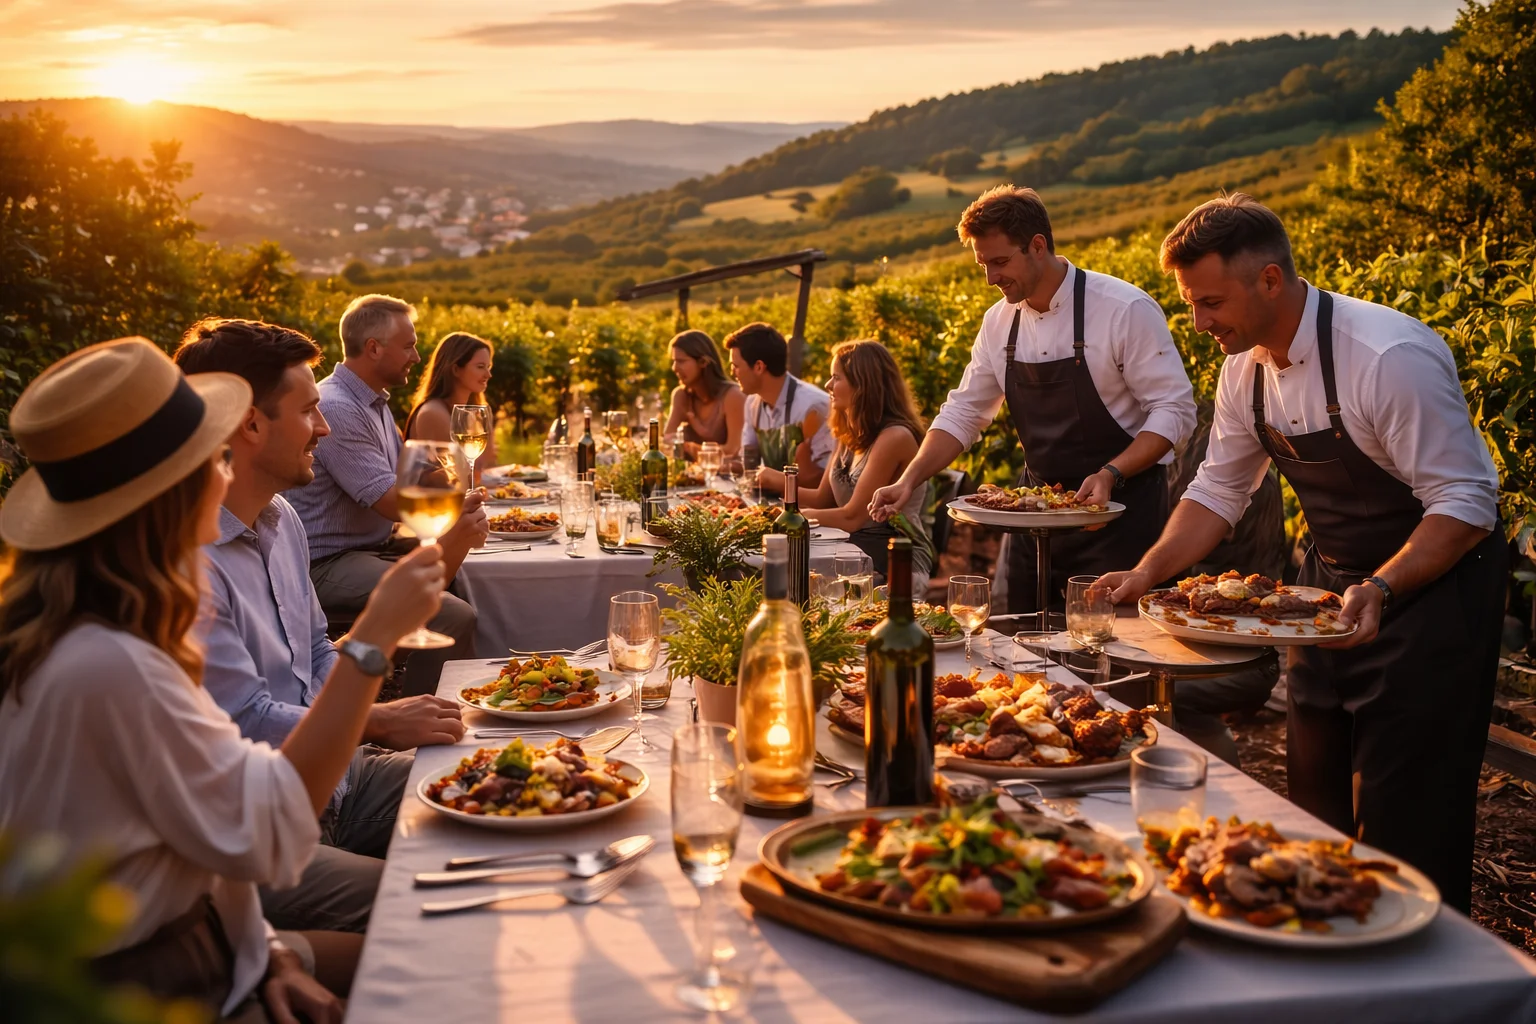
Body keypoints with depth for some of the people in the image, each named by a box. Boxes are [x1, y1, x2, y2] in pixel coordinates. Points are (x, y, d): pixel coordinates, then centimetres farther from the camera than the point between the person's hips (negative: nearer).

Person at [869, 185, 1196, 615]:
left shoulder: (1126, 310, -14)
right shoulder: (1000, 322, 4)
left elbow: (1174, 410, -14)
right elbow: (963, 413, 8)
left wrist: (1111, 475, -27)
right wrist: (909, 481, -5)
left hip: (1119, 505, -5)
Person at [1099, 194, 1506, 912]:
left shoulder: (1392, 357, -28)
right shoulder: (1246, 367, -3)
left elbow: (1465, 503, -25)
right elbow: (1219, 489, 6)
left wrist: (1381, 589, -38)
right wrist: (1148, 572, -7)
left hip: (1432, 578, -7)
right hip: (1333, 580, 8)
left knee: (1403, 817, -4)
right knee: (1314, 788, 17)